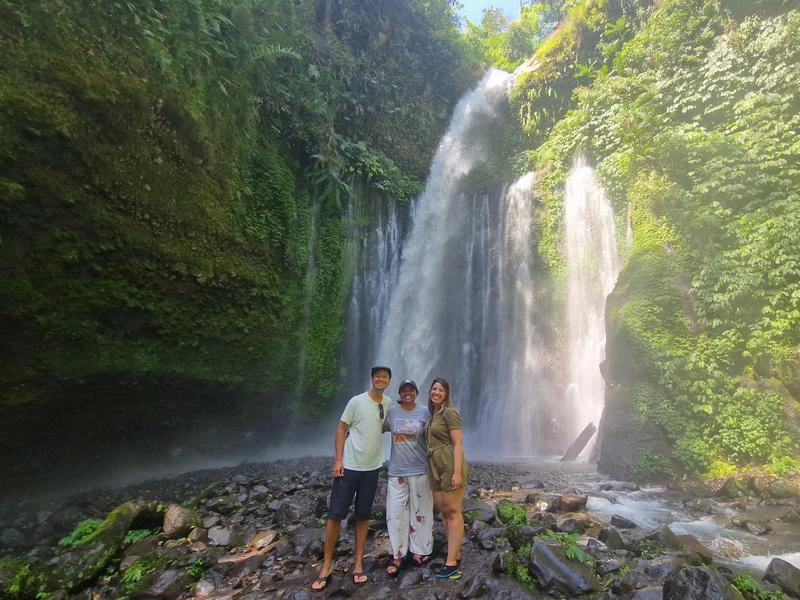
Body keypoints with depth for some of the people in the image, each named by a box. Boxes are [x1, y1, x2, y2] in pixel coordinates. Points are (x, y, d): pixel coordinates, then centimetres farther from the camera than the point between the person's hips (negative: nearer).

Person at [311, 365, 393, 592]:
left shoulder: (389, 403, 2)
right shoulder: (357, 401, -11)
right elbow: (341, 428, -7)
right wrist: (338, 459, -12)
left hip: (372, 468, 4)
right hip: (349, 466, -3)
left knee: (363, 516, 12)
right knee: (335, 514, 2)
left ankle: (358, 563, 25)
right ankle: (326, 565, 18)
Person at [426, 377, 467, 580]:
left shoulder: (449, 412, -9)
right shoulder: (433, 414, 16)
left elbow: (458, 443, -14)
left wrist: (457, 472, -21)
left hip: (449, 465, -8)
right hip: (435, 467, 8)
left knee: (453, 512, -3)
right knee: (444, 511, 11)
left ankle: (452, 564, 1)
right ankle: (456, 556, 22)